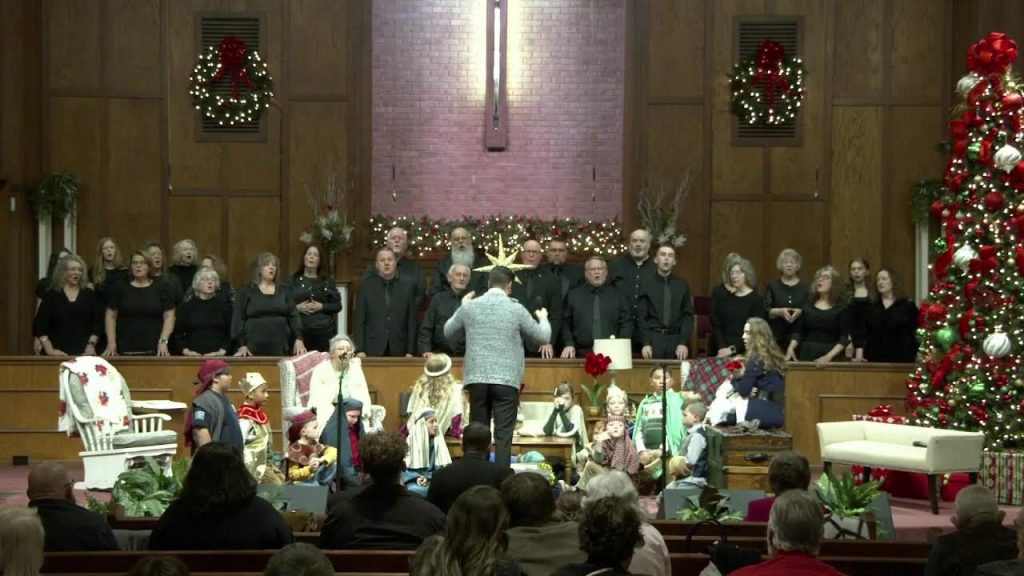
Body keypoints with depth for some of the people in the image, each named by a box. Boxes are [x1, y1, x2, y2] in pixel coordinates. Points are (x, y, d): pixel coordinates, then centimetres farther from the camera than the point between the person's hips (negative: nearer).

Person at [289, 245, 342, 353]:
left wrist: (322, 307, -8)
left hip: (325, 331, 1)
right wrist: (297, 307, -10)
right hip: (300, 331, -1)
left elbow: (338, 305, 7)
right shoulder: (293, 281, 9)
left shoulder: (328, 282, 11)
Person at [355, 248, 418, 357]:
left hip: (399, 351, 1)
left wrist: (410, 351, 0)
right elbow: (360, 320, 2)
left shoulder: (407, 287, 5)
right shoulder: (366, 286, 4)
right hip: (372, 350, -1)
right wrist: (360, 350, -5)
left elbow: (412, 322, 5)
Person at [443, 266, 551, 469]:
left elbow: (448, 332, 20)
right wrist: (543, 319, 28)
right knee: (503, 435, -2)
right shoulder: (516, 309, -3)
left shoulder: (470, 307, 3)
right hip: (507, 380, -2)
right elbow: (543, 338, 7)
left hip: (477, 378, 2)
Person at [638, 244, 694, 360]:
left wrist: (683, 343, -5)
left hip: (676, 338, 2)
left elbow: (688, 316, 6)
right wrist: (646, 343, -8)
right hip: (653, 338, -2)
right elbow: (641, 315, 0)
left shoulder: (682, 284, 9)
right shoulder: (645, 281, 3)